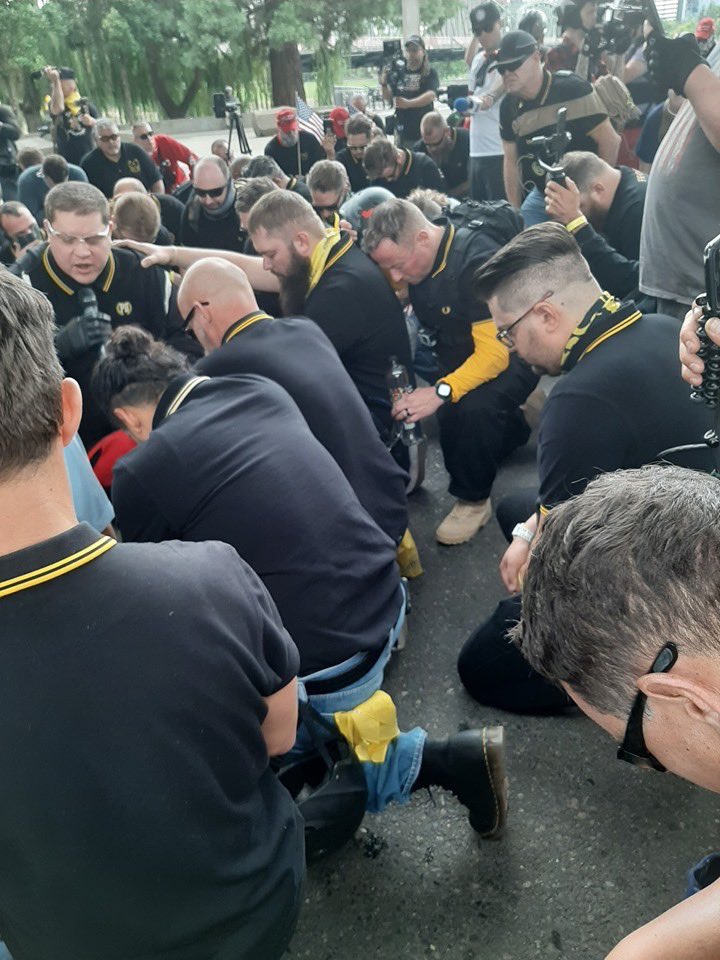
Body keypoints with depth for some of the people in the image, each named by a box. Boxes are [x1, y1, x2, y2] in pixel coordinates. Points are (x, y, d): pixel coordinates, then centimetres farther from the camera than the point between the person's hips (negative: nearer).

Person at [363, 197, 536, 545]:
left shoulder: (477, 259, -30)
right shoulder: (414, 255, -6)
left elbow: (496, 350, -34)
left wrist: (441, 391, -45)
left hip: (511, 355, -9)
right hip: (459, 355, 9)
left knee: (473, 407, -34)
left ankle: (473, 499, -9)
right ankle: (512, 427, 17)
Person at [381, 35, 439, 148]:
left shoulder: (430, 72, 2)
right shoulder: (398, 73, 11)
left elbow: (431, 95, -13)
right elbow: (390, 99, 9)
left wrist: (408, 103, -26)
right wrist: (383, 85, -12)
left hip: (424, 131, -3)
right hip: (402, 130, 3)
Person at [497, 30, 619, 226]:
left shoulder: (572, 89, -19)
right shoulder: (508, 106, -1)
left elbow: (610, 141, -16)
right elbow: (511, 161, 8)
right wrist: (515, 210, 7)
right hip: (541, 196, 6)